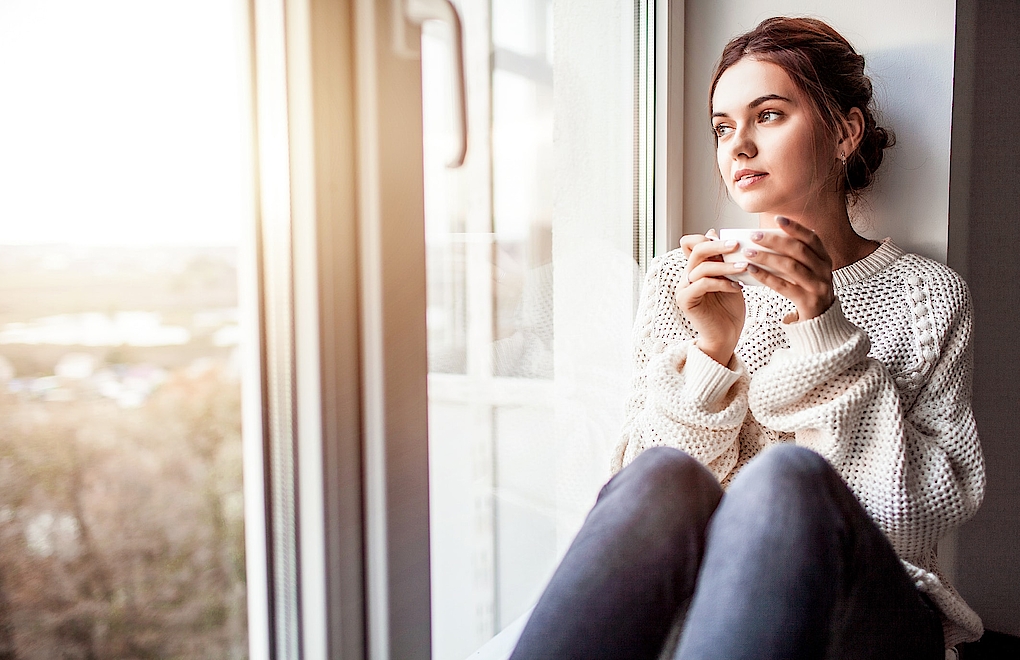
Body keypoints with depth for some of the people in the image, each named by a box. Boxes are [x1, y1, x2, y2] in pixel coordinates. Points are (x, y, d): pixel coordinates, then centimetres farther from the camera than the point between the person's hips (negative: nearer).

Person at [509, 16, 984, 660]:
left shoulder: (927, 294, 7)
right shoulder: (678, 281, 9)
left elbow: (941, 502, -4)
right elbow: (637, 470, 1)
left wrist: (826, 336, -12)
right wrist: (709, 353, -15)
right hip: (710, 596, 1)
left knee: (786, 478, -35)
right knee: (663, 478, -34)